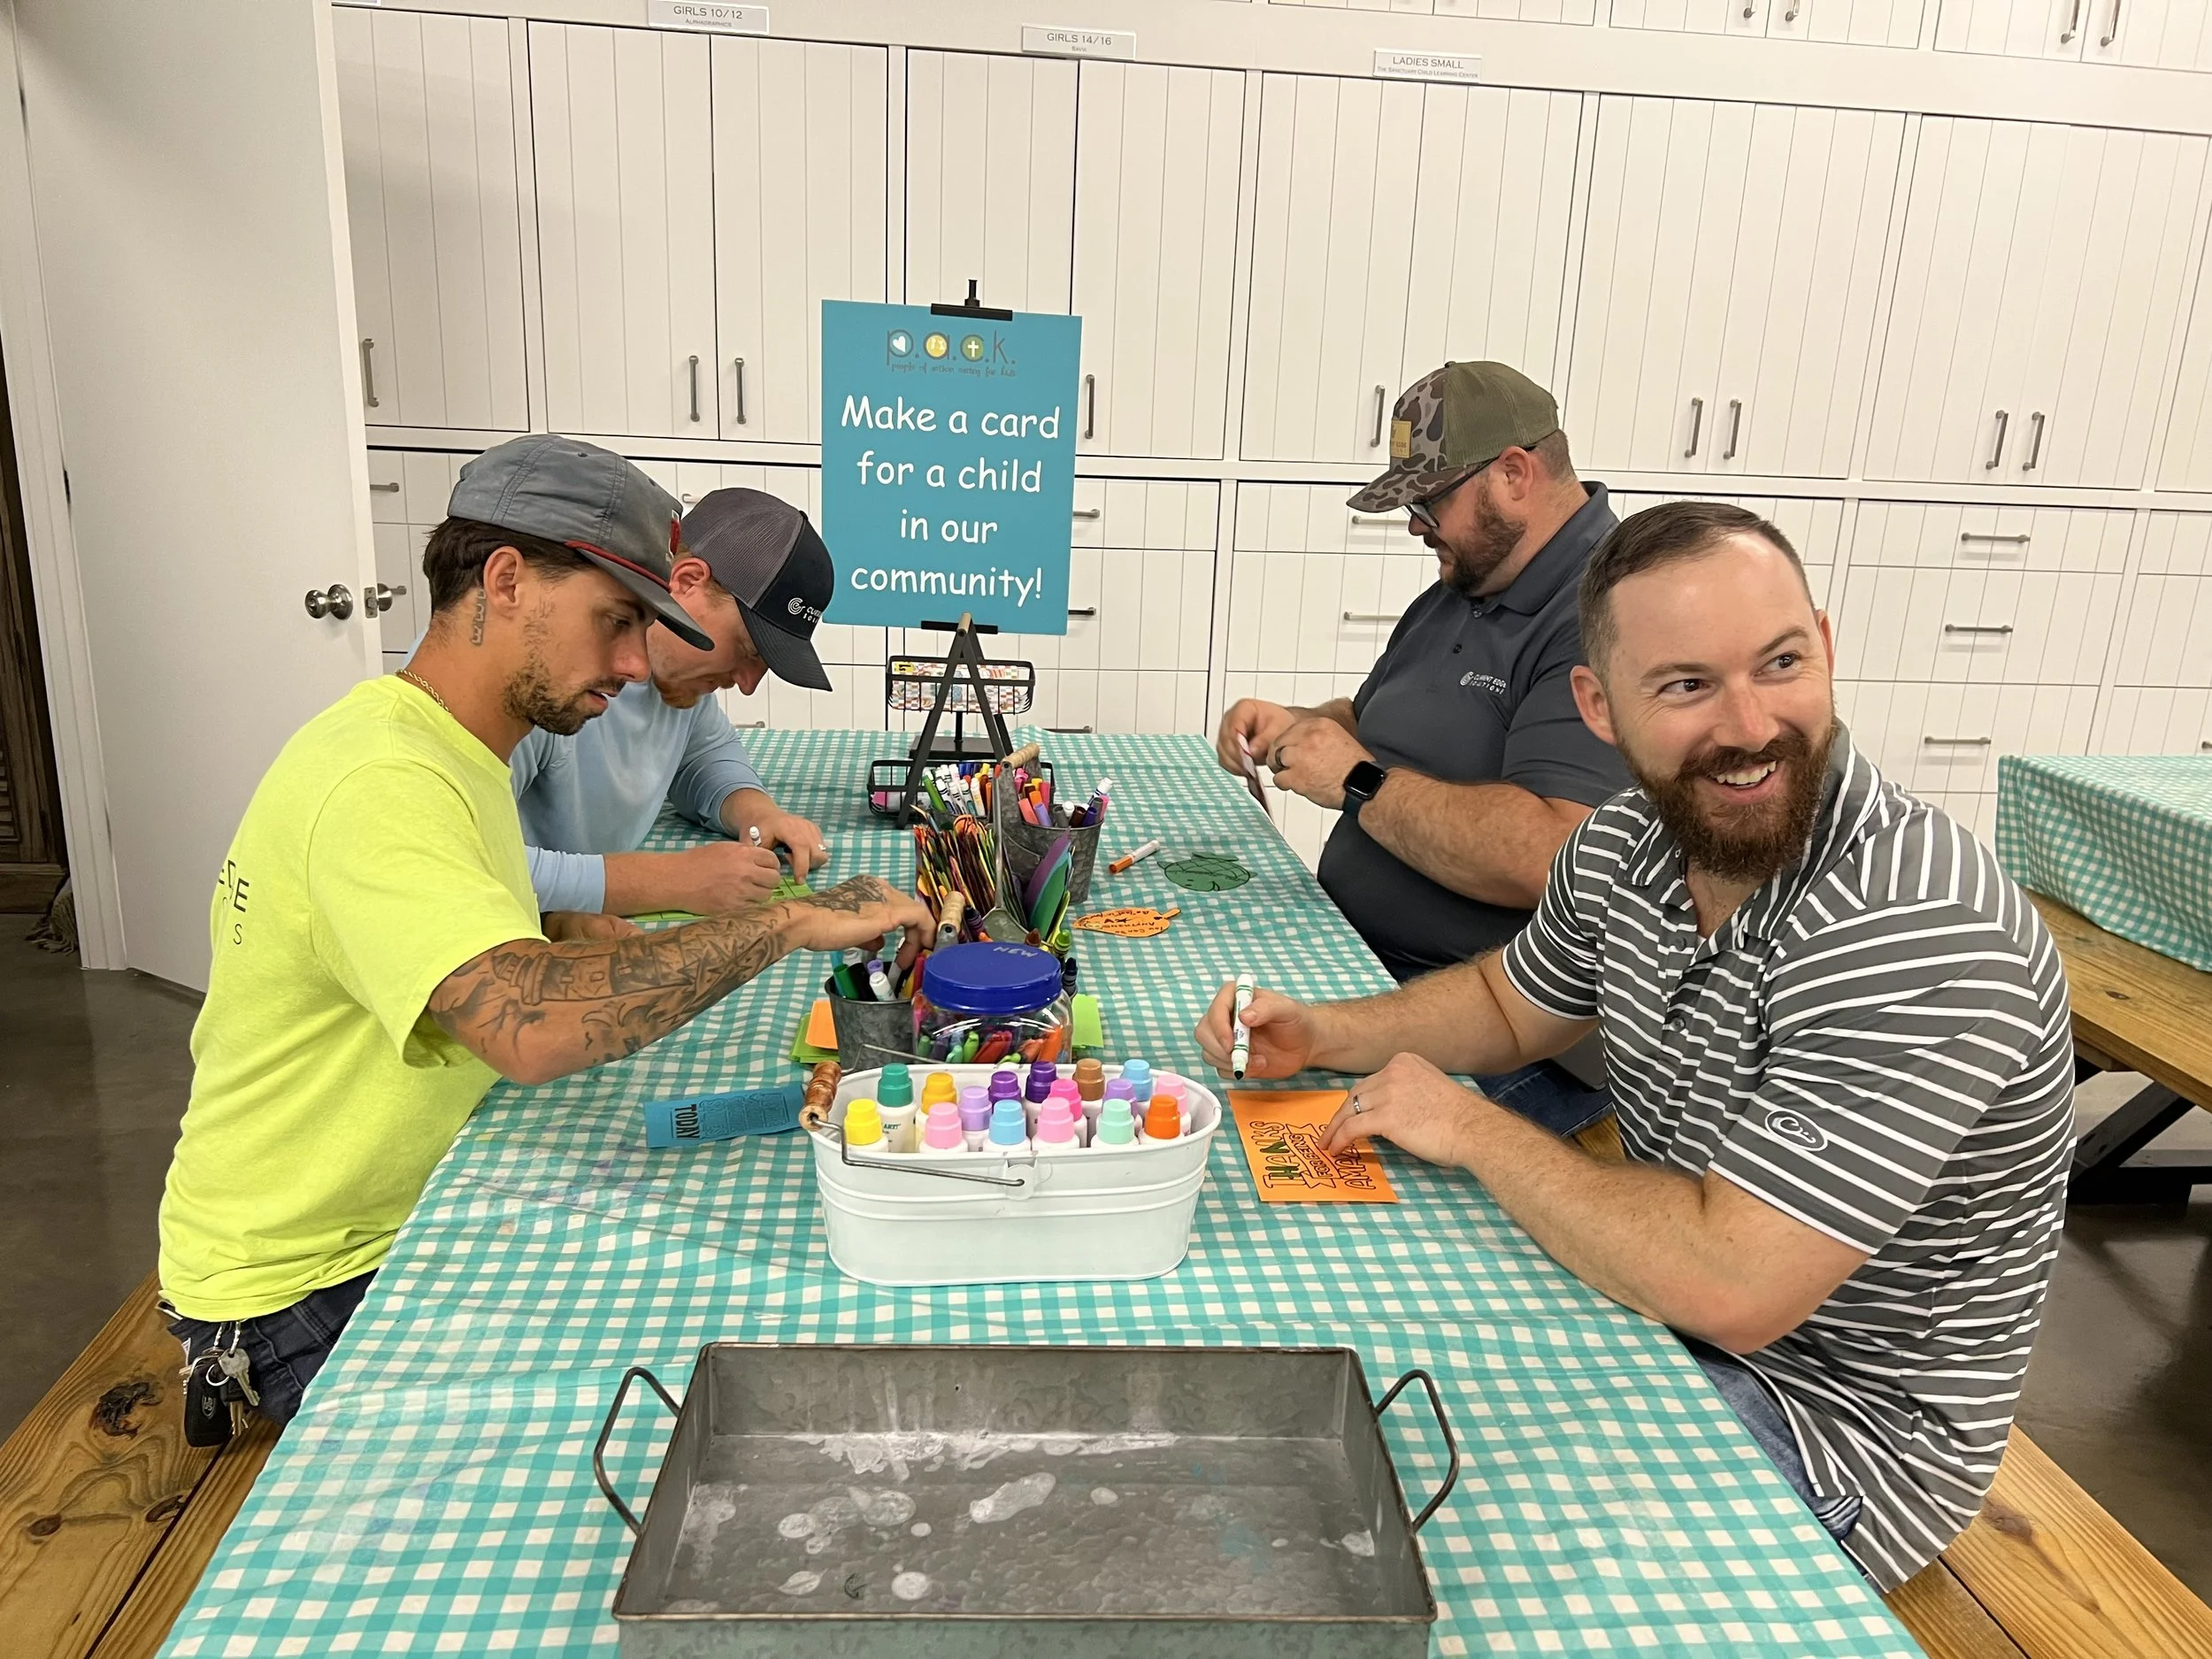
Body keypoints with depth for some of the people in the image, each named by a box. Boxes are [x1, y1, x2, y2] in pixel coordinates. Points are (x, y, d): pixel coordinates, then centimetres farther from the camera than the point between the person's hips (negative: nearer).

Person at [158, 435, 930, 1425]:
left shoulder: (452, 749, 6)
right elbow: (534, 1028, -43)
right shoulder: (381, 784, -28)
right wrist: (788, 921, -35)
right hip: (306, 1292, -9)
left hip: (414, 1211, 9)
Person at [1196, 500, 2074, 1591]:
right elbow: (1511, 1003, 13)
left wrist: (1472, 1129, -22)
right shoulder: (1626, 846, -7)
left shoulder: (1917, 929, -31)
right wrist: (1322, 1036, -4)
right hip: (1665, 1294, 7)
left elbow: (1730, 1286, -35)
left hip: (1838, 1414, -7)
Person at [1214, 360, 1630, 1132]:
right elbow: (1377, 722, 29)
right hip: (1362, 963, 9)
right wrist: (1296, 729, 6)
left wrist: (1360, 782, -19)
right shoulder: (1461, 592, 15)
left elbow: (1550, 858, -31)